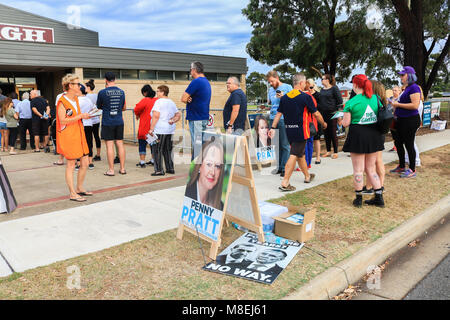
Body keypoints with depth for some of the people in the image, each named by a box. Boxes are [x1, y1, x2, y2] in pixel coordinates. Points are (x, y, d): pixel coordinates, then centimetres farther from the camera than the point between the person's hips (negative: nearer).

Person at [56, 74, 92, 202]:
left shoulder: (76, 99, 14)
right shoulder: (62, 101, -12)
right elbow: (63, 121, -19)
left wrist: (86, 116, 9)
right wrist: (80, 116, -19)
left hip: (79, 134, 8)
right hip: (68, 136, -8)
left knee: (85, 163, 9)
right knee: (71, 164, -1)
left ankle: (79, 188, 25)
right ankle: (72, 194, 8)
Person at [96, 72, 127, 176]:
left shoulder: (103, 92, -9)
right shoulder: (121, 92, 4)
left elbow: (98, 106, 4)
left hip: (107, 122, -4)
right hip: (119, 121, 4)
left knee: (109, 145, 0)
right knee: (120, 144, 8)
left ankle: (111, 170, 3)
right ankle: (122, 168, 13)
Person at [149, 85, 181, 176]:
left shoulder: (159, 101, -9)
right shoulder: (171, 102, 16)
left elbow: (156, 116, -18)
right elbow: (178, 115, 20)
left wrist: (151, 129, -16)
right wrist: (173, 121, 6)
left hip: (160, 130, -8)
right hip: (170, 130, 8)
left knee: (157, 150, -1)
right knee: (168, 150, 15)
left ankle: (159, 170, -2)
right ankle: (170, 168, 19)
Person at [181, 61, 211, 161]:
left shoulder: (196, 82, -15)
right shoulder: (207, 82, 16)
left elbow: (183, 99, -14)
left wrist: (188, 100, 6)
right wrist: (189, 99, -3)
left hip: (196, 118, -9)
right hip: (204, 118, 10)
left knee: (196, 145, -6)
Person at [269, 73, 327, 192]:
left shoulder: (284, 97, 7)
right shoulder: (306, 97, -9)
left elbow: (278, 114, 5)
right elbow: (316, 114, -2)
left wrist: (273, 128, 7)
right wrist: (323, 124, 13)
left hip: (289, 130, 7)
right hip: (301, 131, -7)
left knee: (300, 154, 20)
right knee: (294, 155, -6)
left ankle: (307, 176, 37)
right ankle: (285, 183, -10)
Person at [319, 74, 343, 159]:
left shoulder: (334, 88, -5)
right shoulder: (322, 90, 14)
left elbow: (339, 101, -7)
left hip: (332, 114, -6)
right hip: (323, 114, 6)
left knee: (333, 133, -1)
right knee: (326, 133, 9)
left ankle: (335, 152, 7)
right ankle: (328, 151, 20)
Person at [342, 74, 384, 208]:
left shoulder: (351, 102, -12)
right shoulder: (375, 98, 3)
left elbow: (346, 123, -11)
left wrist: (342, 120, 11)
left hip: (358, 135, -5)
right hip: (374, 135, 5)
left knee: (358, 169, 5)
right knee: (371, 169, 15)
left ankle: (358, 198, 14)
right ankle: (379, 197, 17)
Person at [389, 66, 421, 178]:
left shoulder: (414, 88, -15)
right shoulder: (407, 88, 15)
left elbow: (415, 105, -25)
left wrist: (398, 104, -19)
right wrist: (396, 106, 11)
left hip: (410, 121, -10)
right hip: (402, 121, 10)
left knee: (409, 145, -2)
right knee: (398, 143, 16)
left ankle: (412, 170, 9)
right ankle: (401, 167, 29)